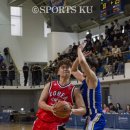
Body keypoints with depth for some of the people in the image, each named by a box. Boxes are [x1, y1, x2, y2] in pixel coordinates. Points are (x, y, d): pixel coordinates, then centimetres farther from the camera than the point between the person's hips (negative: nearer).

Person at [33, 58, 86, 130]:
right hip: (41, 122, 3)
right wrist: (50, 108, -22)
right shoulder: (50, 85, 4)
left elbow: (83, 110, -8)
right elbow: (40, 102, -1)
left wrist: (72, 111, -30)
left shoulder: (74, 90, -3)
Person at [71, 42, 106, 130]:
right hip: (91, 117, 10)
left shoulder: (93, 79, -10)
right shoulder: (85, 80, 15)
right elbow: (73, 70, 27)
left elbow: (82, 61, -24)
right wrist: (79, 55, 13)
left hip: (95, 118, -10)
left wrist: (79, 49, -6)